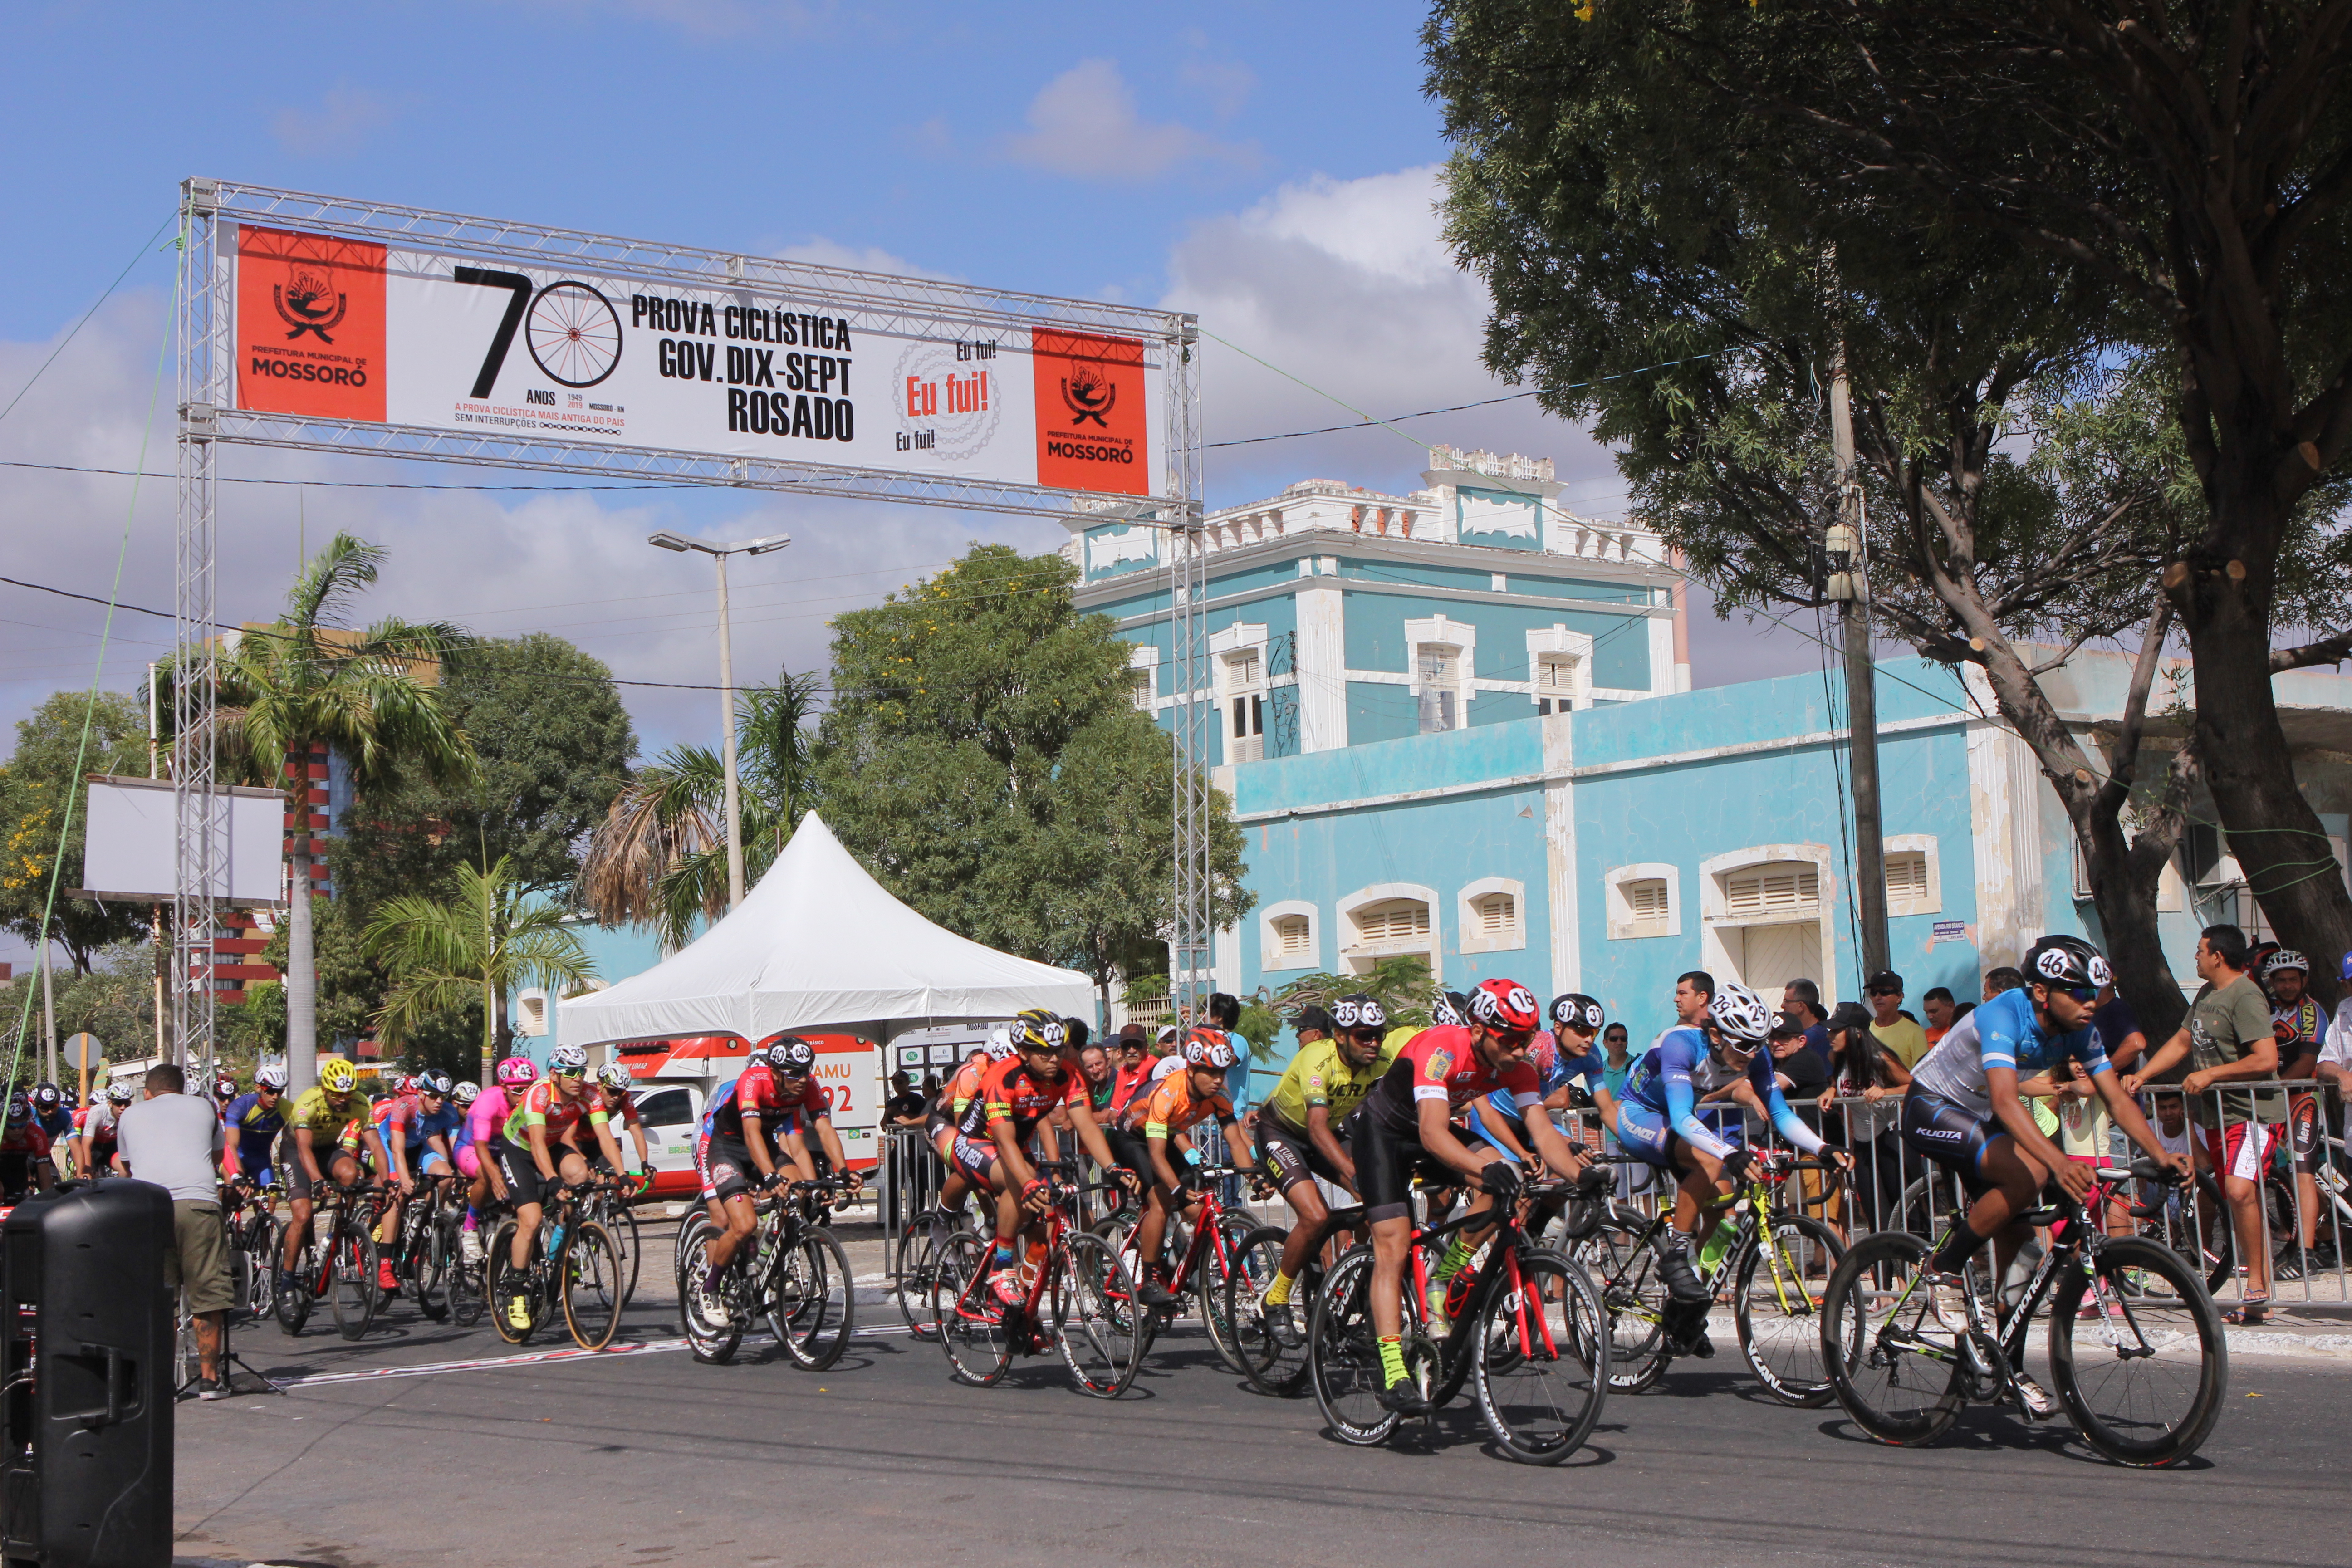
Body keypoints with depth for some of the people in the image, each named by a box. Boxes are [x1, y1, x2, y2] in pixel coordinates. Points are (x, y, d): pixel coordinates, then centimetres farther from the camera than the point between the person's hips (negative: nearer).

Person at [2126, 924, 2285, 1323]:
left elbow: (2266, 1059, -24)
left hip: (2251, 1112, -10)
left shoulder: (2245, 997, -16)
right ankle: (2261, 1294, 15)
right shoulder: (2205, 995, 14)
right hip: (2217, 1114, 10)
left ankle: (2257, 1286, -18)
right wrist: (2141, 1075, 12)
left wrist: (2210, 1074, -21)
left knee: (2240, 1190, -25)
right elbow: (2182, 1041, 22)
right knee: (2236, 1198, 10)